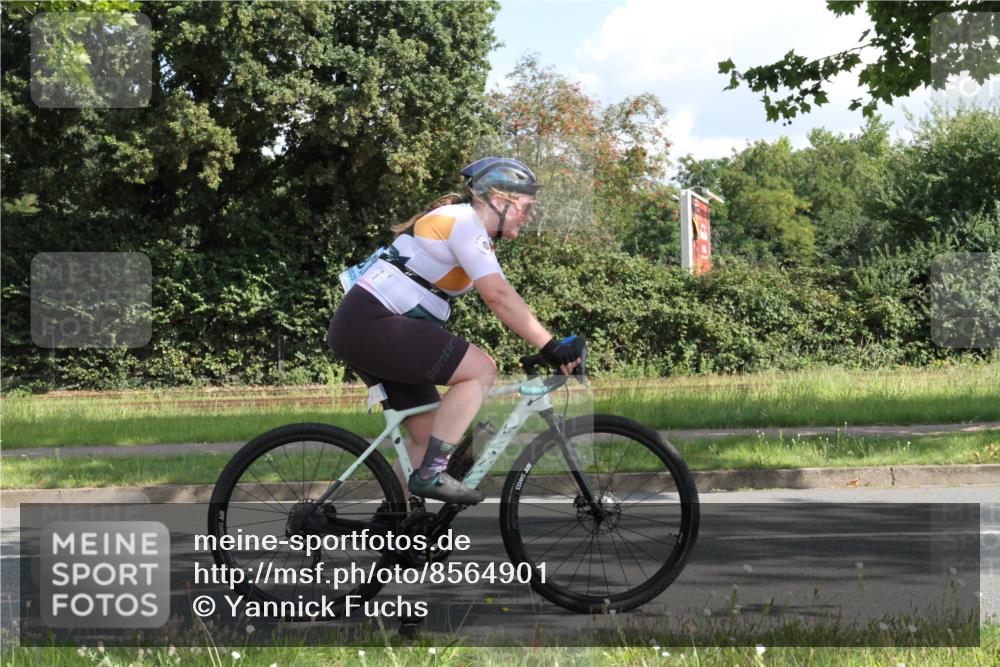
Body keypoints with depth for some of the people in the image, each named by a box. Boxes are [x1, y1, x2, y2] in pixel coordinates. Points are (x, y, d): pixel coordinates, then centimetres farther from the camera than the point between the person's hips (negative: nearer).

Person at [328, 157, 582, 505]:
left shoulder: (476, 234, 19)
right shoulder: (464, 222, -13)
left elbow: (502, 297, 16)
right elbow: (498, 296, -23)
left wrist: (550, 348, 7)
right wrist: (551, 347, -23)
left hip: (364, 330, 11)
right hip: (369, 323, -11)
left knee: (429, 437, 9)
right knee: (481, 369, -15)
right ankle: (431, 474, -15)